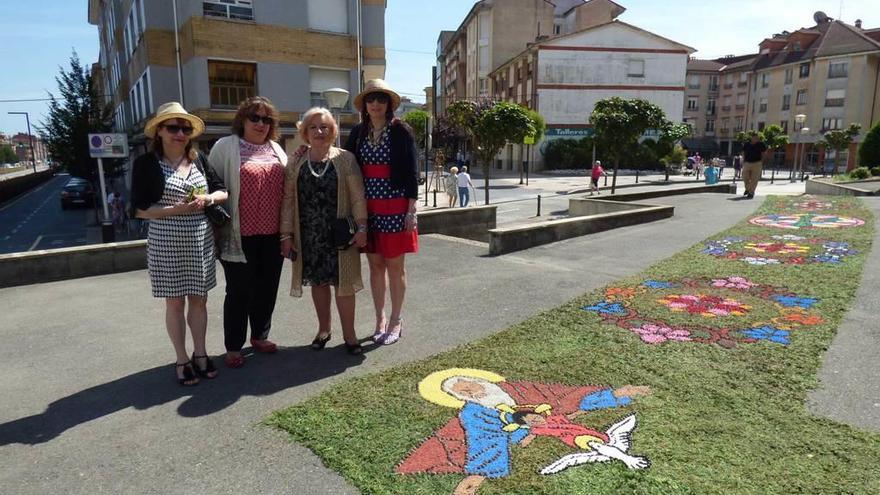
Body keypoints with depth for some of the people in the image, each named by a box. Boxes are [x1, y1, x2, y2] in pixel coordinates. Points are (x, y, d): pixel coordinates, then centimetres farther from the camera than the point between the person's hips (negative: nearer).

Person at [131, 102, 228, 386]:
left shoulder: (199, 160, 5)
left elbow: (223, 192, 10)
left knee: (199, 299, 12)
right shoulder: (147, 163, -7)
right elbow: (140, 209, -10)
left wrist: (208, 198, -11)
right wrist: (177, 209, -20)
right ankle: (182, 360, 19)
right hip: (167, 244, -4)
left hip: (201, 241, 4)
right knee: (175, 302, 7)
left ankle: (200, 353, 26)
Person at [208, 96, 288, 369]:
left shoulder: (276, 149, 14)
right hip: (241, 235, -5)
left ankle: (260, 336, 32)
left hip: (272, 234, 5)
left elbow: (287, 185, 19)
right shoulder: (226, 147, 0)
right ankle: (233, 347, 18)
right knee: (239, 292, 4)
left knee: (267, 288, 14)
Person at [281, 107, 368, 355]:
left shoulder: (345, 159, -1)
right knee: (318, 281, 12)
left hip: (339, 233, -2)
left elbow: (357, 196, -3)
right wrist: (287, 234, 0)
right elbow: (288, 199, 4)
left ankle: (349, 334, 15)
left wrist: (361, 226, -10)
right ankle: (323, 329, 29)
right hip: (309, 234, 3)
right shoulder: (296, 162, 5)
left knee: (343, 282, 1)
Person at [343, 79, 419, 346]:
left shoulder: (401, 132, -3)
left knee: (395, 265, 4)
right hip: (367, 208, 3)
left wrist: (411, 211, -9)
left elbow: (411, 173, -5)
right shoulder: (358, 133, 7)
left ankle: (395, 321, 17)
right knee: (375, 265, 10)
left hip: (395, 207, -3)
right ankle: (380, 319, 23)